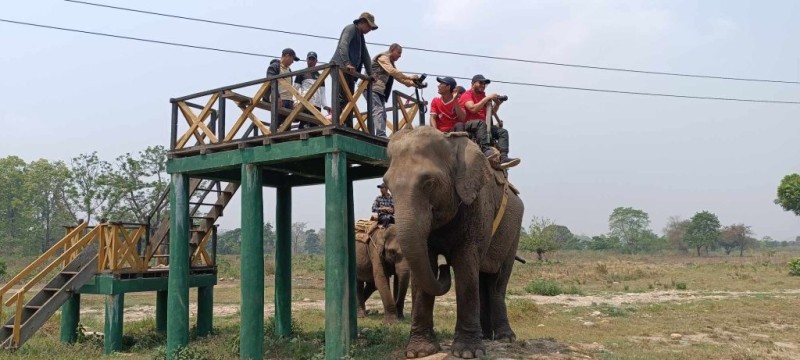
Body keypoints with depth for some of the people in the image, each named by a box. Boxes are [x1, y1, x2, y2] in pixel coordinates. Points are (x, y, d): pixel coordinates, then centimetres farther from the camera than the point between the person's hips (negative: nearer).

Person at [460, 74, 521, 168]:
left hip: (483, 125, 7)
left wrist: (497, 104, 4)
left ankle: (503, 157, -29)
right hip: (468, 124, -7)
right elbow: (473, 109, -19)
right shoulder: (467, 95, 0)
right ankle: (486, 150, -55)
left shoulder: (483, 95, 22)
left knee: (503, 132, -9)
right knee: (481, 122, -39)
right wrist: (487, 98, -15)